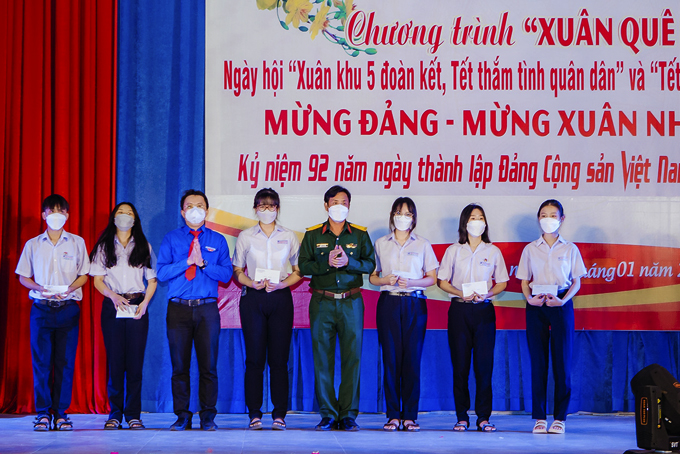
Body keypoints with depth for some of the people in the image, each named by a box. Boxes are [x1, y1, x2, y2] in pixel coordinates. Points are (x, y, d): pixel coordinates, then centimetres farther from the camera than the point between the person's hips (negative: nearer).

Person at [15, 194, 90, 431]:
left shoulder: (77, 242, 9)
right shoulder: (33, 244, 10)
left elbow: (83, 275, 10)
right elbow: (23, 276, 12)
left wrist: (69, 289, -10)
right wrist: (39, 288, -8)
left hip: (68, 308, 0)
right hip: (41, 308, 0)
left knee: (65, 361, -1)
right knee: (41, 361, -2)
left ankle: (61, 412, 5)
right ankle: (43, 412, 4)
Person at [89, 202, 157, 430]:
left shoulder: (144, 247, 13)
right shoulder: (104, 246, 11)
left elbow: (152, 279, 9)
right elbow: (98, 279, 6)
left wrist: (145, 303, -7)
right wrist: (113, 296, -12)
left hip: (137, 306, 0)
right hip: (112, 306, 0)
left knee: (135, 360, -4)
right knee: (115, 360, -3)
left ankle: (133, 414, 0)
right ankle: (115, 413, 3)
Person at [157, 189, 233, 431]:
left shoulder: (218, 240, 11)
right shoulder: (171, 239, 10)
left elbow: (226, 274, 3)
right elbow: (162, 272, -1)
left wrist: (203, 263, -10)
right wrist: (188, 261, -10)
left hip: (207, 309, 0)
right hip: (178, 308, 0)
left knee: (209, 364, -1)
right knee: (179, 365, 1)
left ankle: (208, 416, 7)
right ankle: (182, 416, 8)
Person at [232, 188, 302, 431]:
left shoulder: (288, 236, 10)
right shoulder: (245, 236, 10)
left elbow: (299, 271, 10)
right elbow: (237, 271, 10)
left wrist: (281, 284, -8)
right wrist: (253, 283, -10)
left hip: (280, 298, 0)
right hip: (252, 299, 0)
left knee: (279, 358, -2)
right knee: (254, 357, -3)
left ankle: (279, 414, 1)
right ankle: (254, 413, 1)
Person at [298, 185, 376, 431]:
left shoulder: (360, 234, 10)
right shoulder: (313, 235, 9)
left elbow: (370, 264, 2)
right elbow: (303, 265, 1)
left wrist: (348, 261, -15)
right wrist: (327, 263, -14)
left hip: (351, 302, 0)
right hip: (322, 302, 0)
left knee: (352, 357, -2)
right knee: (322, 358, -2)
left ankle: (348, 415, 2)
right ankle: (327, 414, 4)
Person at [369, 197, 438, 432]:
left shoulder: (422, 244, 9)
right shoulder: (381, 243, 11)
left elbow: (432, 278, 7)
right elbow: (372, 276, 12)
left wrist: (411, 282, -10)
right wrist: (385, 280, -9)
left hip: (414, 304, 0)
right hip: (388, 303, 1)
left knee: (412, 358, -4)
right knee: (391, 358, -3)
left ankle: (410, 415, 0)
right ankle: (393, 415, 1)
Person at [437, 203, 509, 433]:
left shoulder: (493, 251, 8)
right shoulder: (453, 250, 7)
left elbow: (502, 282, 10)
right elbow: (442, 281, 6)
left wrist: (487, 294, -10)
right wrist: (460, 293, -11)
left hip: (484, 310, 0)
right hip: (459, 310, 0)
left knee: (484, 363, -4)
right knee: (460, 363, -2)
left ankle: (483, 417, 0)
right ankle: (462, 417, 3)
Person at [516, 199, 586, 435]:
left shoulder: (570, 249, 6)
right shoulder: (530, 249, 9)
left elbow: (576, 281, 5)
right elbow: (524, 281, 10)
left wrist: (563, 300, -12)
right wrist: (529, 298, -10)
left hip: (561, 306, -1)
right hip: (536, 307, 1)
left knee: (562, 360, -3)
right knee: (538, 360, -1)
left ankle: (560, 417, 2)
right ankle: (539, 417, 4)